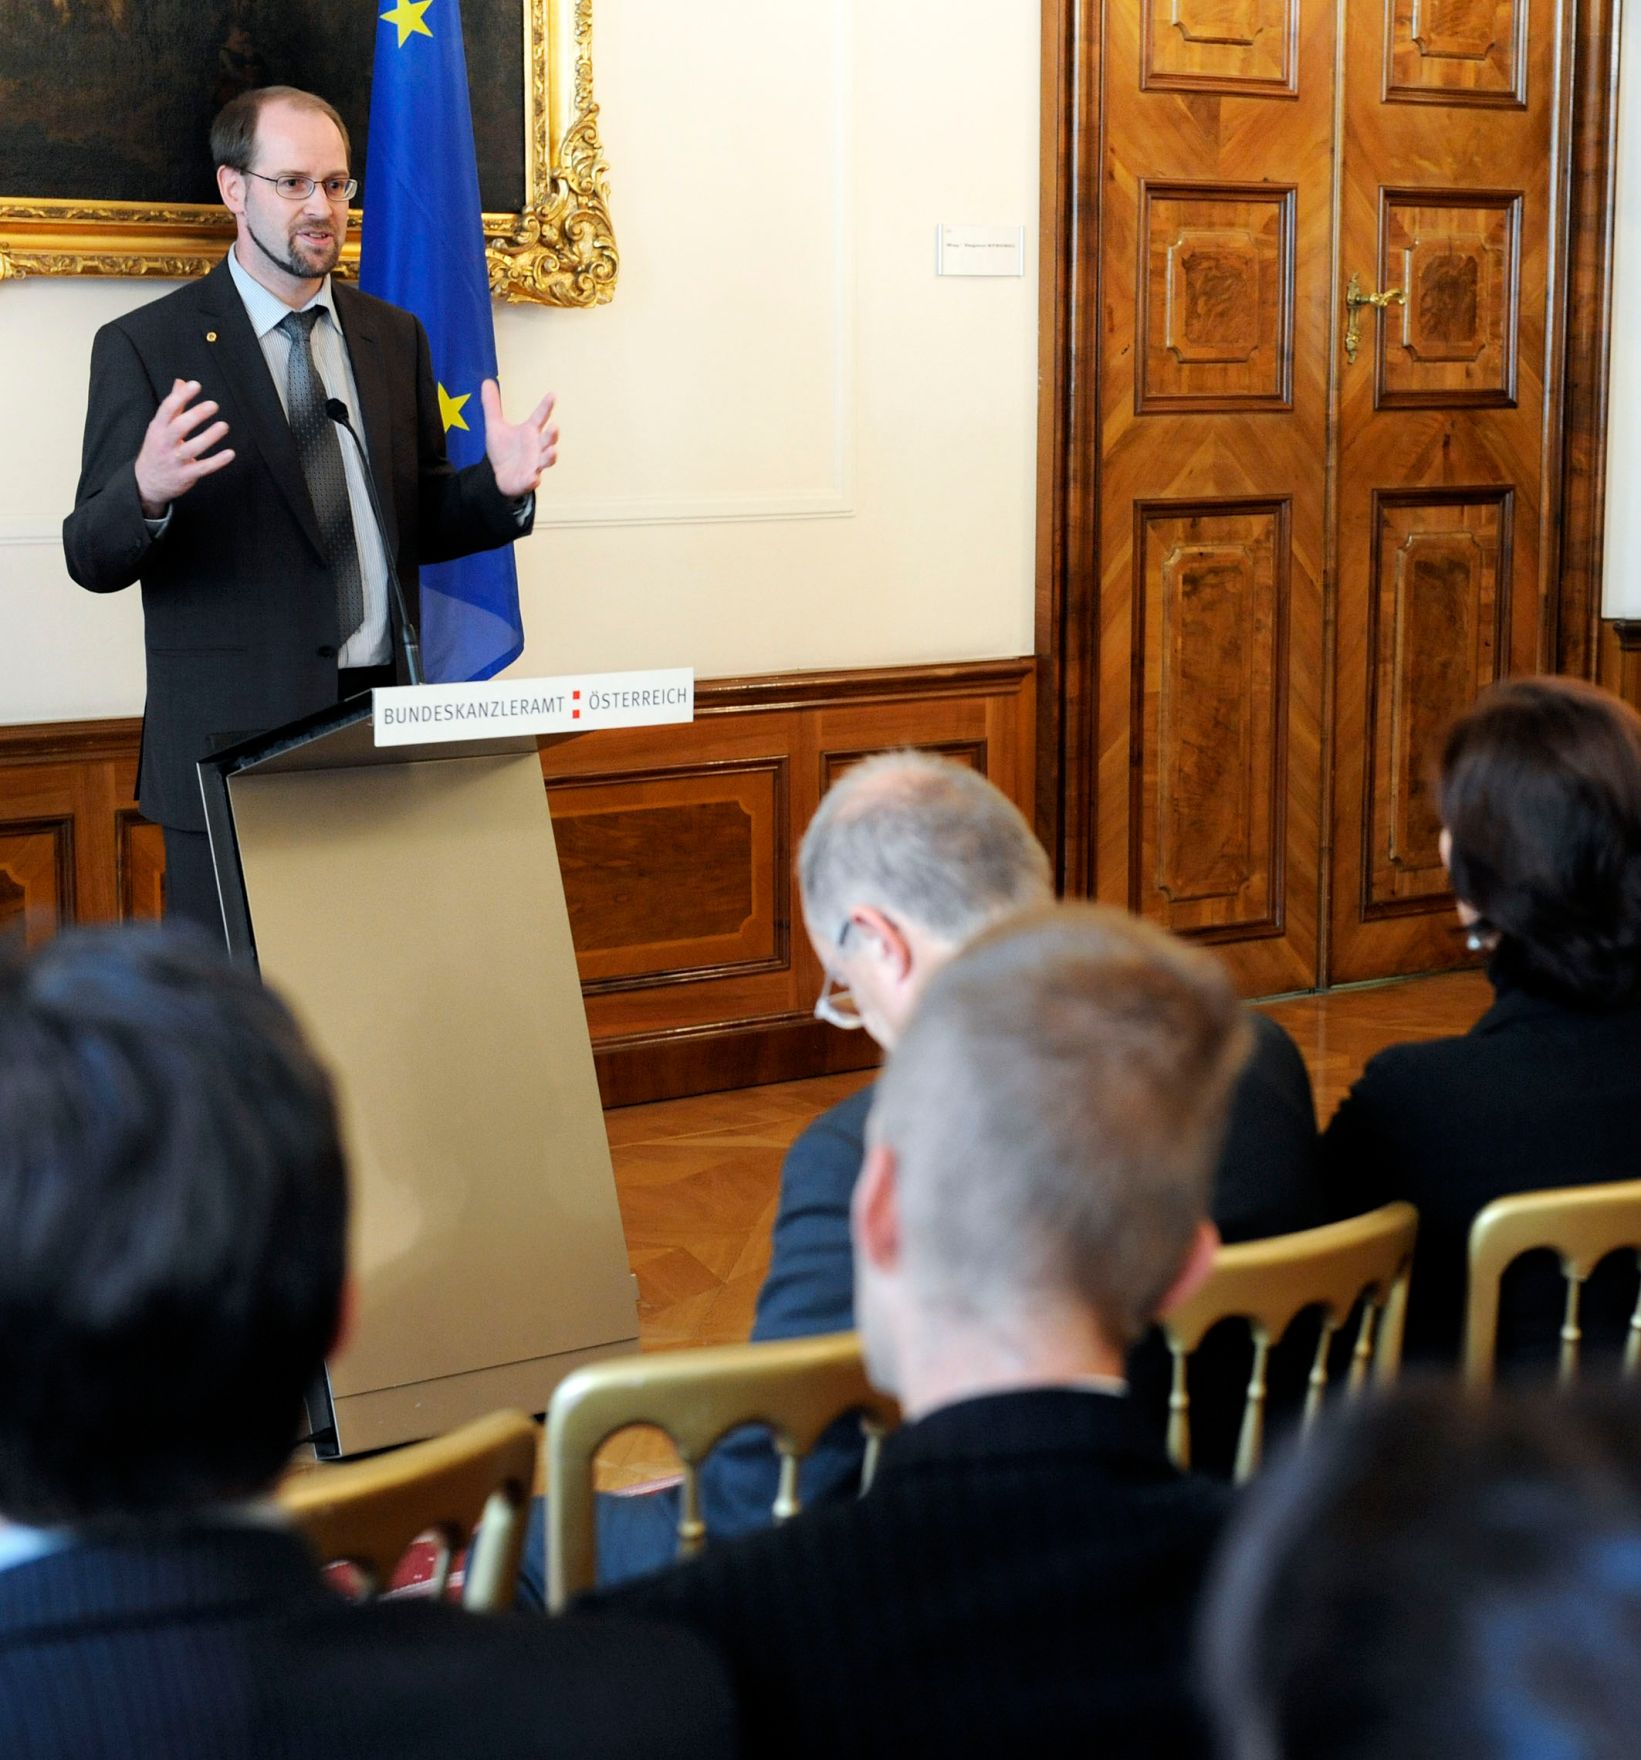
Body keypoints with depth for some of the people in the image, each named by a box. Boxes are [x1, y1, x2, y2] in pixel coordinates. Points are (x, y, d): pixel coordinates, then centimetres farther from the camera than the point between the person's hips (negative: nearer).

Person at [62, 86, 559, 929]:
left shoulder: (394, 336, 14)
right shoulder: (143, 347, -1)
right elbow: (91, 558, -4)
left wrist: (500, 488, -5)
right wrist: (147, 489, -26)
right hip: (234, 735, -4)